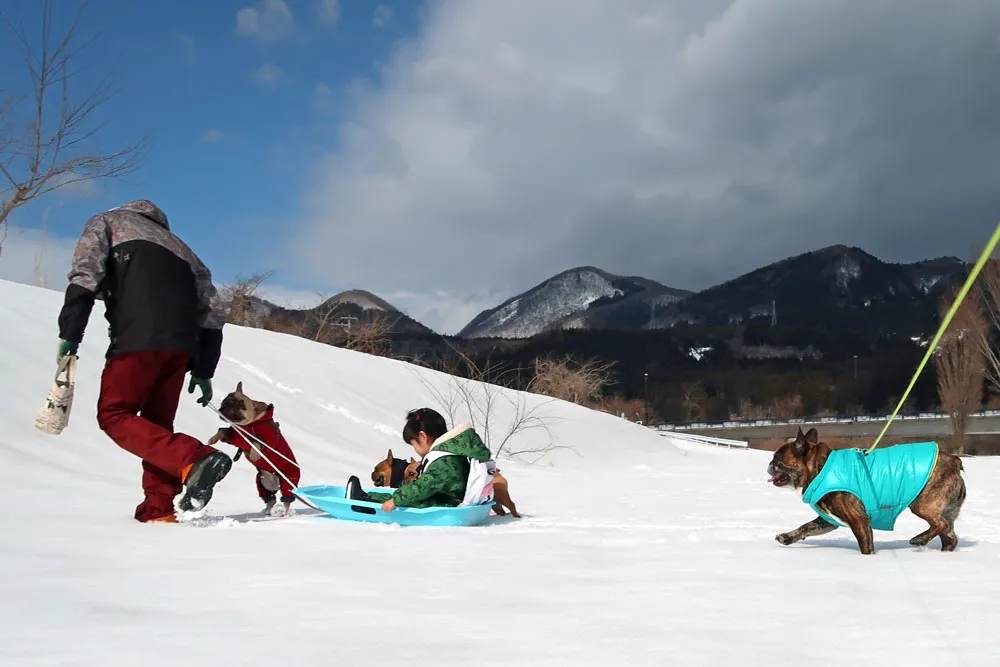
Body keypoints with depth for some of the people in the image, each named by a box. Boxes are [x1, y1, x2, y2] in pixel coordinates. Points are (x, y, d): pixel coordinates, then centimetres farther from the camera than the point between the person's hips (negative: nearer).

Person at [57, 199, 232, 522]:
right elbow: (213, 311, 24)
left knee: (114, 415, -1)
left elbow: (85, 275, -1)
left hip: (138, 338, -5)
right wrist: (204, 371, 25)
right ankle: (159, 508, 3)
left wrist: (70, 333, -7)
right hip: (182, 346, 6)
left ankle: (195, 460, -20)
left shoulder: (107, 222, 22)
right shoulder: (178, 246, 34)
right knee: (157, 424, 15)